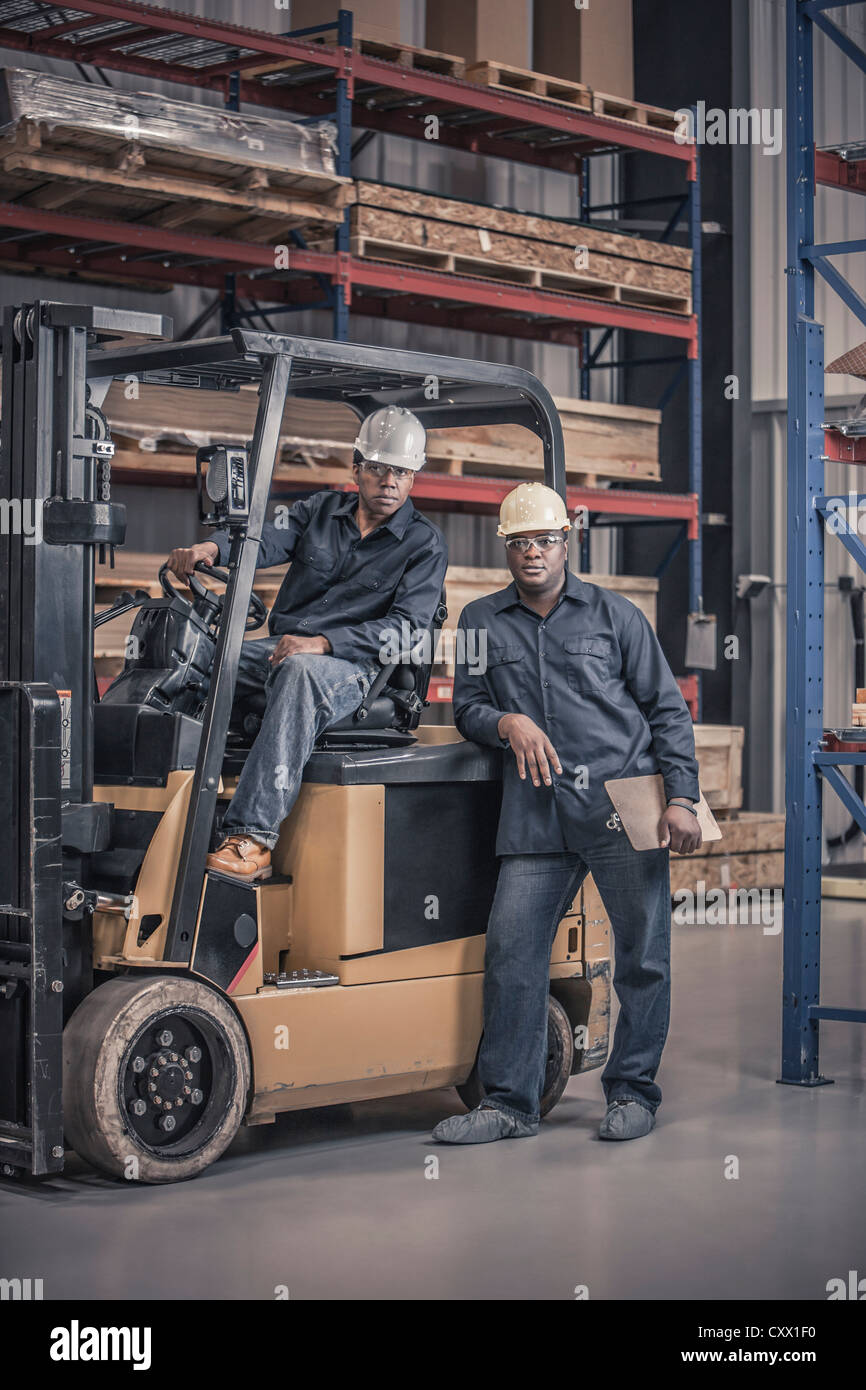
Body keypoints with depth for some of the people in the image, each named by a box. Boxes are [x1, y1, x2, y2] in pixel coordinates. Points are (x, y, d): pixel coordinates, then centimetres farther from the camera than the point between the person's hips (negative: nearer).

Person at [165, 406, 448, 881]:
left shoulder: (425, 544, 5)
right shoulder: (321, 510, 17)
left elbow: (405, 626, -9)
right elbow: (269, 541, -1)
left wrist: (322, 643, -22)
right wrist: (212, 547, -24)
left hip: (349, 669, -5)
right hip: (277, 648, 5)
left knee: (301, 670, -39)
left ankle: (251, 838, -49)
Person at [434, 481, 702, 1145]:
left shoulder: (615, 615, 8)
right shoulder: (482, 621, 13)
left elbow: (668, 710, 7)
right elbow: (467, 709, 14)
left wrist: (682, 798, -2)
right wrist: (508, 723, -9)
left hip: (624, 804, -1)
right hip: (536, 812, 2)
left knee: (643, 953, 1)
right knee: (512, 952, -2)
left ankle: (633, 1092, 16)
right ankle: (510, 1102, 8)